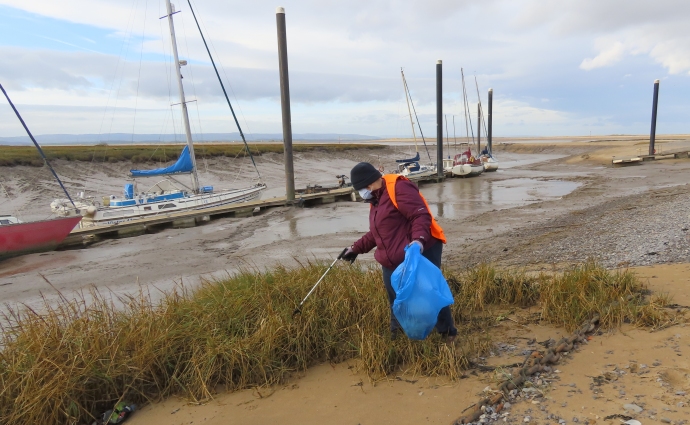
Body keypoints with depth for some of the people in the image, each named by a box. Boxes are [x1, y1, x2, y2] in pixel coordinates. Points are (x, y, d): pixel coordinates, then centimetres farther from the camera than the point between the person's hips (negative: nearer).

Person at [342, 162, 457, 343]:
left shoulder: (398, 188, -13)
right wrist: (356, 248, 26)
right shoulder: (376, 200, 19)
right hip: (393, 262, 9)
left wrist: (418, 240, -38)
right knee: (396, 301, 14)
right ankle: (396, 337, 29)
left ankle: (447, 334, 14)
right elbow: (377, 233, 28)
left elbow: (421, 215, -23)